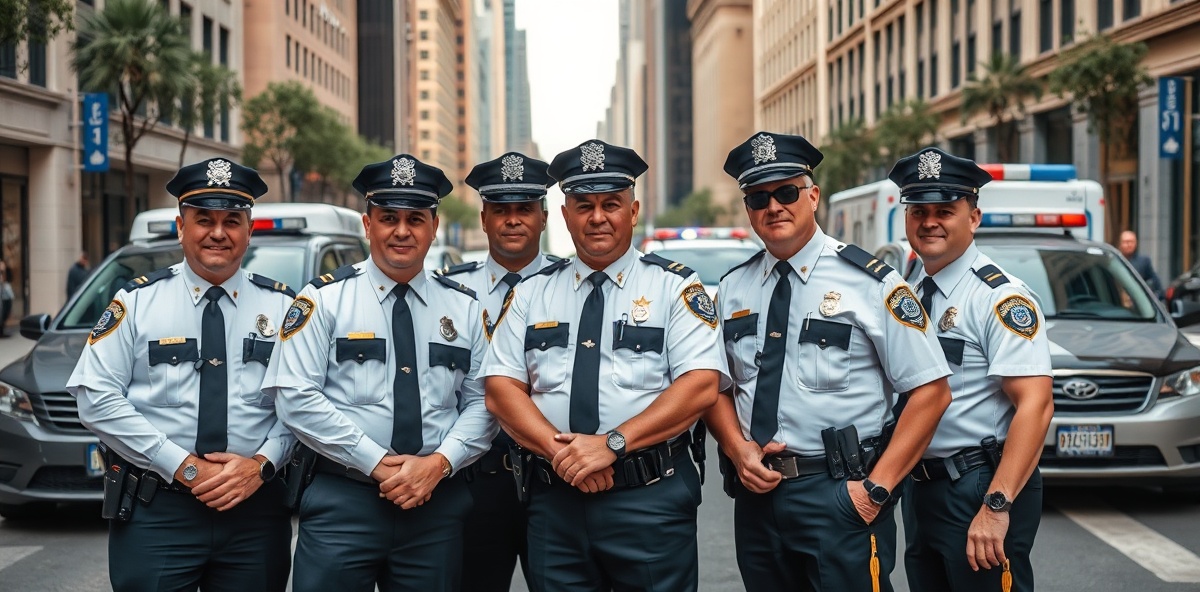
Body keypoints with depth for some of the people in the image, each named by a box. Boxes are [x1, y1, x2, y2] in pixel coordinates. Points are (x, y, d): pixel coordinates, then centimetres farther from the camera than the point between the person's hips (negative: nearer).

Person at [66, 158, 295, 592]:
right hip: (154, 512, -1)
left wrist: (261, 463, -14)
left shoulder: (282, 307, 6)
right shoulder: (137, 302, 0)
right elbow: (97, 400, -6)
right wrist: (184, 467, -12)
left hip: (256, 508, 2)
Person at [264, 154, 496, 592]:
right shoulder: (325, 298, -1)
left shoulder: (465, 308, 9)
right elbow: (296, 398, -8)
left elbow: (482, 402, 5)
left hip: (438, 503, 3)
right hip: (341, 503, -2)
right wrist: (377, 464, -13)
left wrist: (438, 463, -11)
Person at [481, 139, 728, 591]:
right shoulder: (532, 293, 10)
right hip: (553, 500, 3)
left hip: (651, 501, -2)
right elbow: (501, 389, 4)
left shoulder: (674, 286, 1)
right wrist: (560, 451, -12)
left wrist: (613, 444, -18)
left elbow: (701, 386, -10)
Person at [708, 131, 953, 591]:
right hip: (757, 495, 4)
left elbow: (931, 391, -7)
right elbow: (715, 386, 13)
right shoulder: (732, 290, 8)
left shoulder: (871, 283, -5)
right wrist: (738, 448, -7)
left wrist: (877, 487, -12)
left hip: (840, 497, -4)